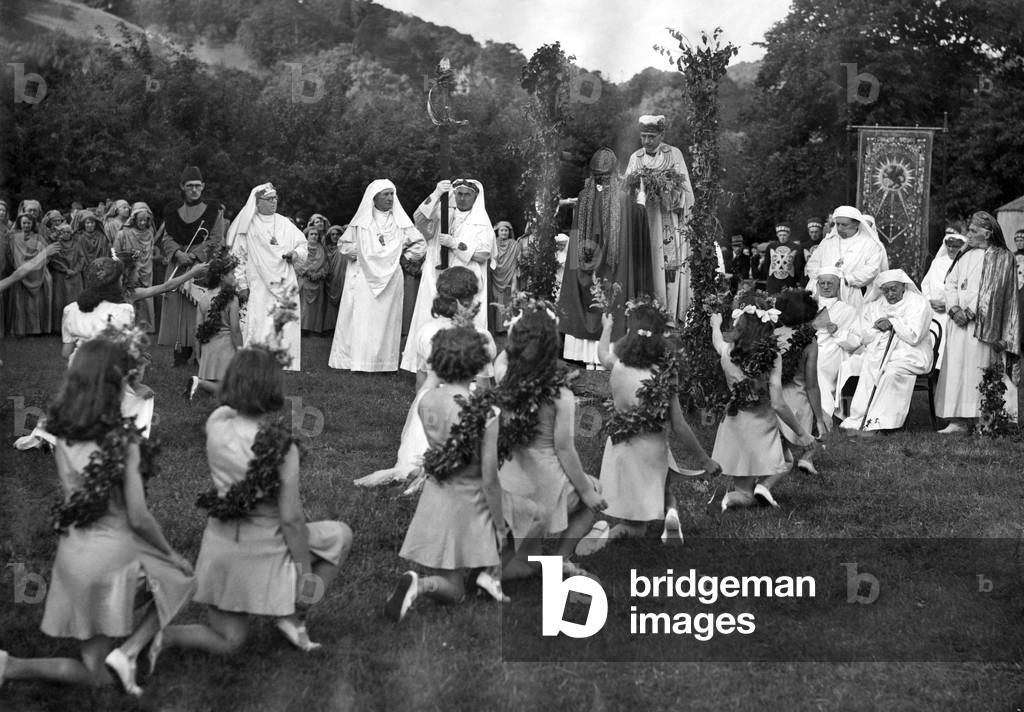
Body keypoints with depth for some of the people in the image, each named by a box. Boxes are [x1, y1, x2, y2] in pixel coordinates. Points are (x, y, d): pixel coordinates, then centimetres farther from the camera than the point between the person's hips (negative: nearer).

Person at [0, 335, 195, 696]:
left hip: (72, 554, 6)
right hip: (114, 550, -6)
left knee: (96, 676, 18)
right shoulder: (123, 438, -17)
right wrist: (171, 554, 2)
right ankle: (127, 652, 4)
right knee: (180, 579, 24)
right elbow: (138, 516, -12)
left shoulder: (63, 433, -1)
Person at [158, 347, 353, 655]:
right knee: (341, 535, 21)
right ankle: (293, 616, 10)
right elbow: (291, 520, -19)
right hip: (265, 550, -5)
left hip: (220, 547, 5)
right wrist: (306, 573, -8)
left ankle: (161, 635, -5)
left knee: (227, 642, 22)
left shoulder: (216, 425, -11)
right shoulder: (282, 447, -23)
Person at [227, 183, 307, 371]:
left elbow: (303, 245, 15)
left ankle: (286, 363, 3)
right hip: (259, 286, -3)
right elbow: (239, 256, 1)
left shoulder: (285, 224, 13)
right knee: (260, 326, -10)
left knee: (287, 327, -2)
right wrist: (242, 284, -5)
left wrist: (296, 253, -8)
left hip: (285, 284, 3)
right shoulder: (247, 225, 3)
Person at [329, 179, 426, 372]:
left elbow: (420, 245, 11)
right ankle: (357, 359, -5)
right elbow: (343, 246, 8)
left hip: (390, 277, 1)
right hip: (363, 276, -1)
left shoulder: (401, 221, 8)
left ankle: (384, 361, 1)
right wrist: (359, 252, -3)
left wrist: (403, 255, 2)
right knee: (361, 318, -6)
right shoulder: (361, 221, 4)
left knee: (386, 319, 0)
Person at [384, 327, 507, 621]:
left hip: (434, 496, 6)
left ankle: (417, 583, 2)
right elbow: (489, 478, -17)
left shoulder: (426, 401, -7)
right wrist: (499, 523, -5)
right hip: (468, 502, -5)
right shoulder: (485, 412, -22)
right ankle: (491, 573, 6)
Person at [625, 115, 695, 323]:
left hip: (670, 221, -2)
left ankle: (674, 317, -1)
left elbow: (684, 188, 0)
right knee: (648, 268, -4)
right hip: (645, 220, 2)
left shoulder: (674, 154, 3)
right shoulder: (636, 158, 10)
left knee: (672, 268, -6)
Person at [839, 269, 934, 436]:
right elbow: (864, 336, 8)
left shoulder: (918, 303, -1)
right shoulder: (874, 305, 15)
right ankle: (857, 420, -33)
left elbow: (913, 336, -13)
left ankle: (873, 423, -34)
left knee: (891, 372, -34)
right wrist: (881, 328, -7)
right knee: (867, 368, -28)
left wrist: (893, 323, -6)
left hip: (909, 355, -4)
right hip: (878, 352, 4)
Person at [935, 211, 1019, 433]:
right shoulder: (965, 255, 16)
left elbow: (991, 291, -8)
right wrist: (954, 308, -5)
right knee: (957, 368, -2)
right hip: (959, 323, 5)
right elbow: (950, 282, 11)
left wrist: (970, 313, -14)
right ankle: (959, 420, -3)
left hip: (983, 325, -5)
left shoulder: (1001, 258, 0)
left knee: (979, 369, -7)